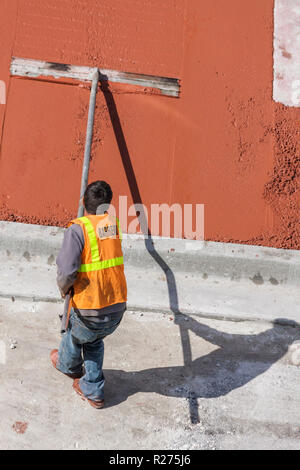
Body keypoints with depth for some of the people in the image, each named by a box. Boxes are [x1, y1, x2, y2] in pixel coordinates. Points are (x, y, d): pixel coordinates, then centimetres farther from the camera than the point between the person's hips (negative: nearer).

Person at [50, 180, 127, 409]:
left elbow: (67, 271, -24)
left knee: (75, 334, 28)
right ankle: (93, 391, 39)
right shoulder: (115, 224, 1)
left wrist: (63, 288, -2)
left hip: (90, 310, -4)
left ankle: (68, 365, 59)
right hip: (117, 308, 4)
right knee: (94, 341, 30)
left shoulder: (78, 229, -17)